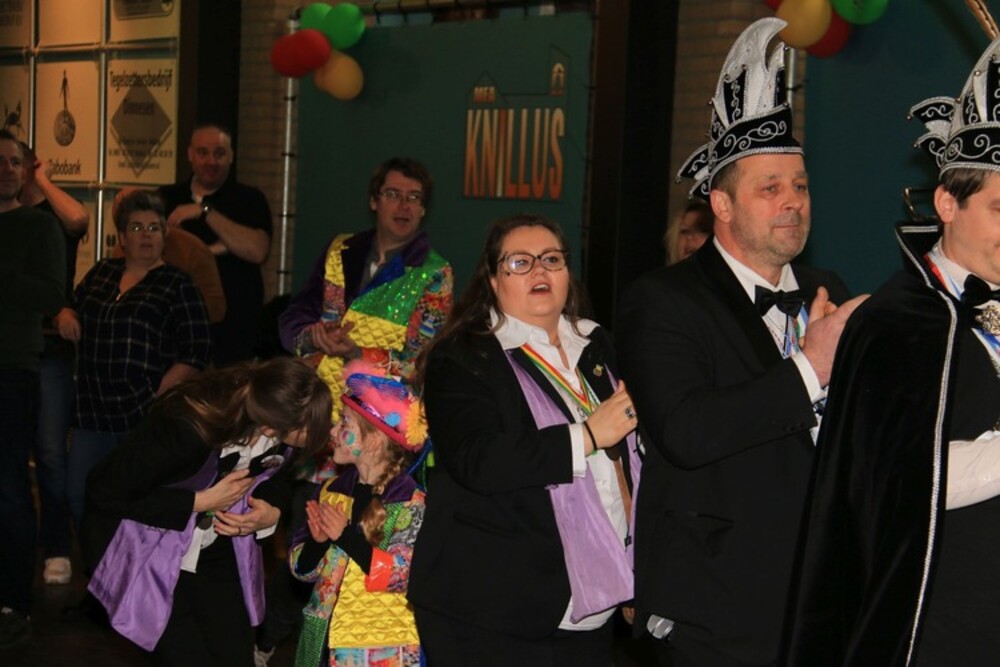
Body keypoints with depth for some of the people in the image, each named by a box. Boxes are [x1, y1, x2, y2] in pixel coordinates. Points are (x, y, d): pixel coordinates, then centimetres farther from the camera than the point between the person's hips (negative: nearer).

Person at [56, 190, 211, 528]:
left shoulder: (177, 284, -2)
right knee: (78, 497, 5)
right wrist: (64, 315, 2)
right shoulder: (101, 273, 13)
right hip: (93, 413, 5)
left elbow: (195, 354, -6)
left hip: (147, 415, -5)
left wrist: (158, 394, -16)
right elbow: (73, 308, 26)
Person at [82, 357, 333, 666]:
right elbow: (104, 492, -24)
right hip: (147, 551, -5)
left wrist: (272, 513, -17)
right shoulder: (185, 429, -35)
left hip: (215, 548, 5)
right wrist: (201, 502, -24)